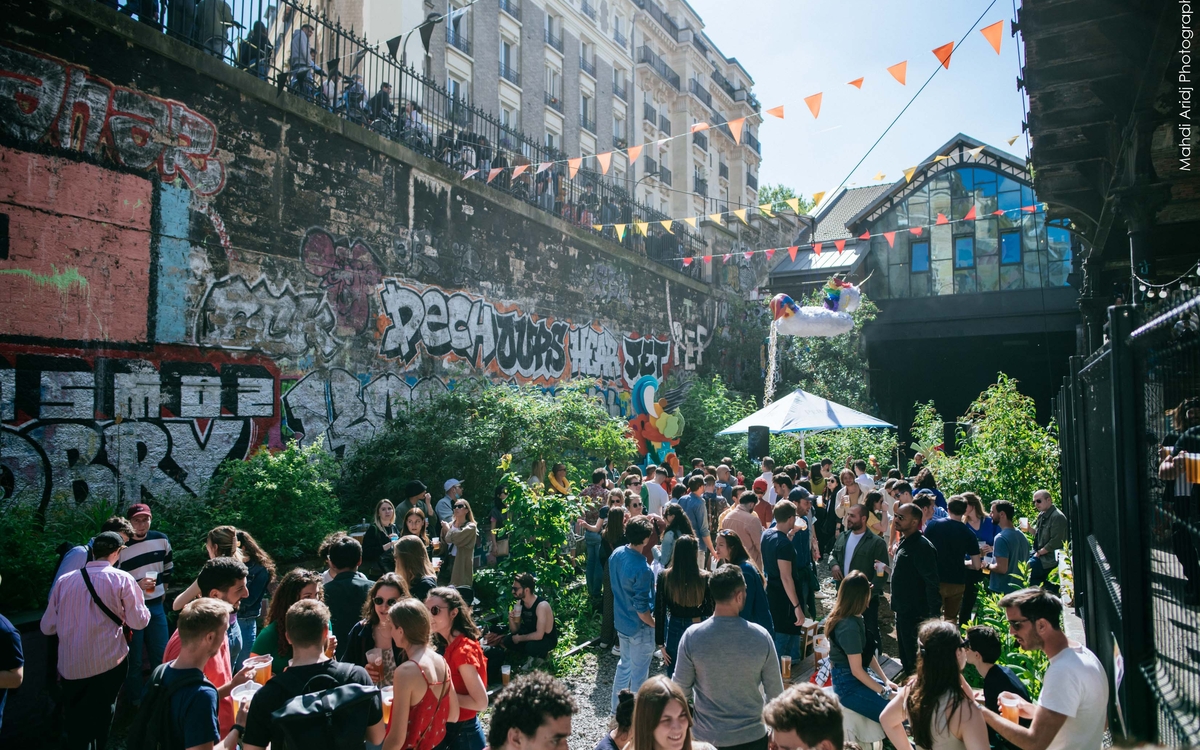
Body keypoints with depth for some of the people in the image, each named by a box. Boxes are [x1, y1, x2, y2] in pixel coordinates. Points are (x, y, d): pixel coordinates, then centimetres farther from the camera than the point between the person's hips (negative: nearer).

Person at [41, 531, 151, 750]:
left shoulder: (64, 580, 2)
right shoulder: (122, 579, -8)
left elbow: (47, 627, 7)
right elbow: (139, 621, -6)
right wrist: (139, 594, 11)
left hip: (70, 666, 3)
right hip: (108, 663, -2)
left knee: (75, 727, 19)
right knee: (101, 720, 16)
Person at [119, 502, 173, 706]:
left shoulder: (161, 540, -2)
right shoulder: (121, 547, -15)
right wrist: (137, 585, -27)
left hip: (156, 606, 4)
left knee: (161, 655, 15)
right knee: (134, 660, 6)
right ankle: (136, 702, 23)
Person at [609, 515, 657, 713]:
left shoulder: (616, 555, -8)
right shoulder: (642, 569, -31)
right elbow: (641, 610, -26)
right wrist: (655, 624, -9)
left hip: (621, 621, 8)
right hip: (639, 627, -8)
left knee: (624, 665, 25)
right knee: (639, 674, 11)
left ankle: (617, 710, 39)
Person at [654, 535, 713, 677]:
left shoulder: (664, 577, -12)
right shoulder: (705, 578, -15)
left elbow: (660, 613, -8)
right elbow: (710, 610, -6)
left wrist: (660, 643, -1)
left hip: (674, 630, 0)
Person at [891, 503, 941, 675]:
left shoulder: (922, 546, -21)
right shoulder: (905, 543, 9)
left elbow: (932, 583, -24)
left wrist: (933, 615, -26)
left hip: (916, 615, -10)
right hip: (903, 610, 10)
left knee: (915, 661, 2)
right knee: (905, 656, 21)